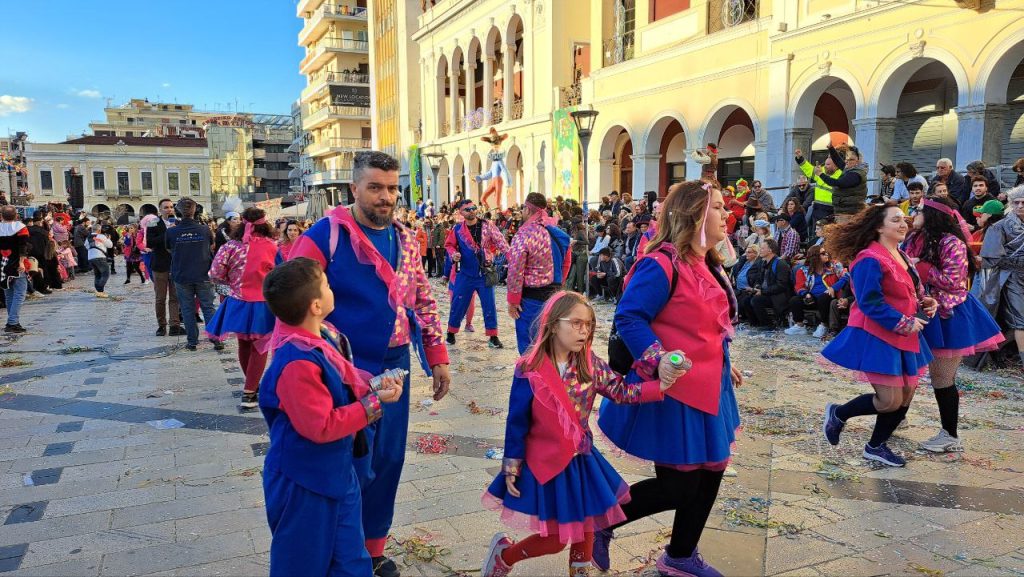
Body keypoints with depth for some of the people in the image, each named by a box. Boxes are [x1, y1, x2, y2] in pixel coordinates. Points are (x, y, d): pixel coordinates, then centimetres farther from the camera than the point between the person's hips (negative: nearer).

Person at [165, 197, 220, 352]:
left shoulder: (171, 232, -8)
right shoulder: (204, 229, -7)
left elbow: (169, 249, 9)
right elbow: (212, 246, 11)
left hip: (181, 276, 0)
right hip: (203, 276, 0)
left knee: (187, 310, 8)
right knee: (208, 308, 6)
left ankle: (192, 341, 10)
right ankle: (217, 340, 3)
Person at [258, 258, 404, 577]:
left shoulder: (325, 336, -2)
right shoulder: (298, 365, -31)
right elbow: (321, 427, -28)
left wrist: (373, 383, -5)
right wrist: (373, 403, -21)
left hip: (336, 473, 9)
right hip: (305, 487, -9)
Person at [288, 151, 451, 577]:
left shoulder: (405, 240, 8)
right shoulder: (327, 234, -12)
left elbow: (423, 302, 14)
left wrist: (438, 358, 13)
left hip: (396, 366, 6)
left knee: (387, 461, 15)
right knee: (353, 466, 2)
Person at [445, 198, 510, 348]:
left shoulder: (487, 226, -5)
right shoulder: (457, 229, -3)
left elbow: (500, 242, -10)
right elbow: (449, 245, 10)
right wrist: (453, 254, -12)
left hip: (485, 273, 0)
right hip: (465, 274, 0)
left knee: (489, 305, 3)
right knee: (458, 304, 6)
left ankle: (493, 337, 13)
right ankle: (451, 333, 23)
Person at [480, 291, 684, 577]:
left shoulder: (590, 364, -5)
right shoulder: (530, 370, -18)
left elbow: (622, 391, -8)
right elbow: (517, 422, -12)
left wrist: (660, 385, -23)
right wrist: (511, 468, -7)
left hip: (581, 460, 5)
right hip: (545, 464, -5)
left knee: (585, 526, 18)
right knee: (555, 539, 4)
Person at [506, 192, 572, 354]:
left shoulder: (524, 235, -17)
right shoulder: (559, 234, 6)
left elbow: (515, 271, -19)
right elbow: (565, 265, 15)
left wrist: (513, 300, -10)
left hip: (531, 297, -7)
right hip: (554, 295, 7)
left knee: (528, 346, 1)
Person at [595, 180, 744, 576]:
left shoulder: (706, 265, 11)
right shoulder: (662, 264, -20)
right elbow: (629, 318, -24)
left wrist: (721, 365, 19)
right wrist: (660, 363, -30)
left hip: (706, 389, 10)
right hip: (673, 392, -10)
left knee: (710, 473, 18)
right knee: (678, 487, -1)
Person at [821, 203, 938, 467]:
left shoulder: (901, 256, 12)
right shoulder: (870, 260, -19)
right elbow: (870, 303, -24)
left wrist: (925, 303, 3)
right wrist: (905, 323, -21)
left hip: (904, 337, 10)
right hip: (876, 336, -10)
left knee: (906, 396, 11)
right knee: (891, 401, -9)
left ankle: (876, 446, 27)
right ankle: (837, 414, 15)